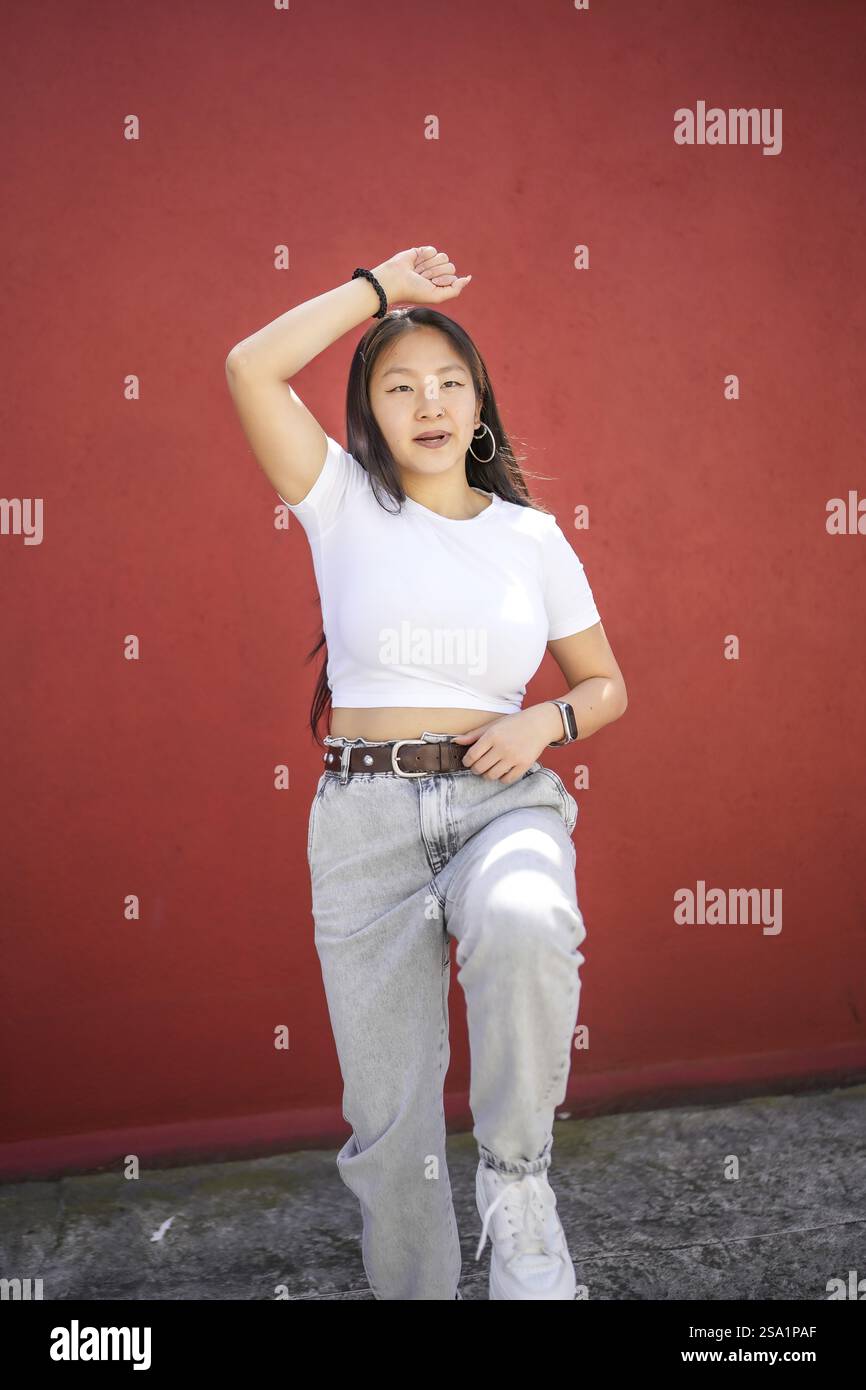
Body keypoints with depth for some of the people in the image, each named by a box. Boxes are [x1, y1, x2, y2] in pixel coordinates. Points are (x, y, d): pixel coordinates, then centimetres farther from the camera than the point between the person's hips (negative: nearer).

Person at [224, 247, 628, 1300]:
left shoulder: (532, 536, 8)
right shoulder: (344, 503, 5)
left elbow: (606, 685, 16)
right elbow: (251, 367, -8)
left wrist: (547, 721, -6)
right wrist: (382, 287, 1)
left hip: (505, 800, 0)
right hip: (365, 816, 0)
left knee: (523, 929, -38)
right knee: (389, 1121, 4)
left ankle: (516, 1175, -13)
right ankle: (413, 1289, 30)